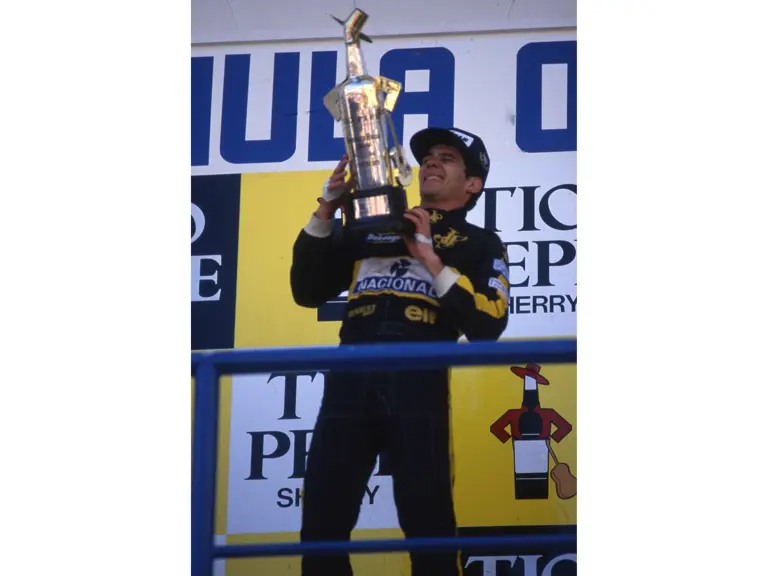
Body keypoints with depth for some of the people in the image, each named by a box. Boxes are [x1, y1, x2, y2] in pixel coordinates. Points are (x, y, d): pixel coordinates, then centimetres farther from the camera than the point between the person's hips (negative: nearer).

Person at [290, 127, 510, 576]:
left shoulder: (480, 244, 15)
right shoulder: (370, 229, 25)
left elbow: (488, 325, 0)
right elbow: (308, 291, 20)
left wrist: (430, 259, -3)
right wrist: (327, 209, 12)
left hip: (417, 384, -3)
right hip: (350, 379, 3)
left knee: (428, 527, -7)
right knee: (321, 527, -2)